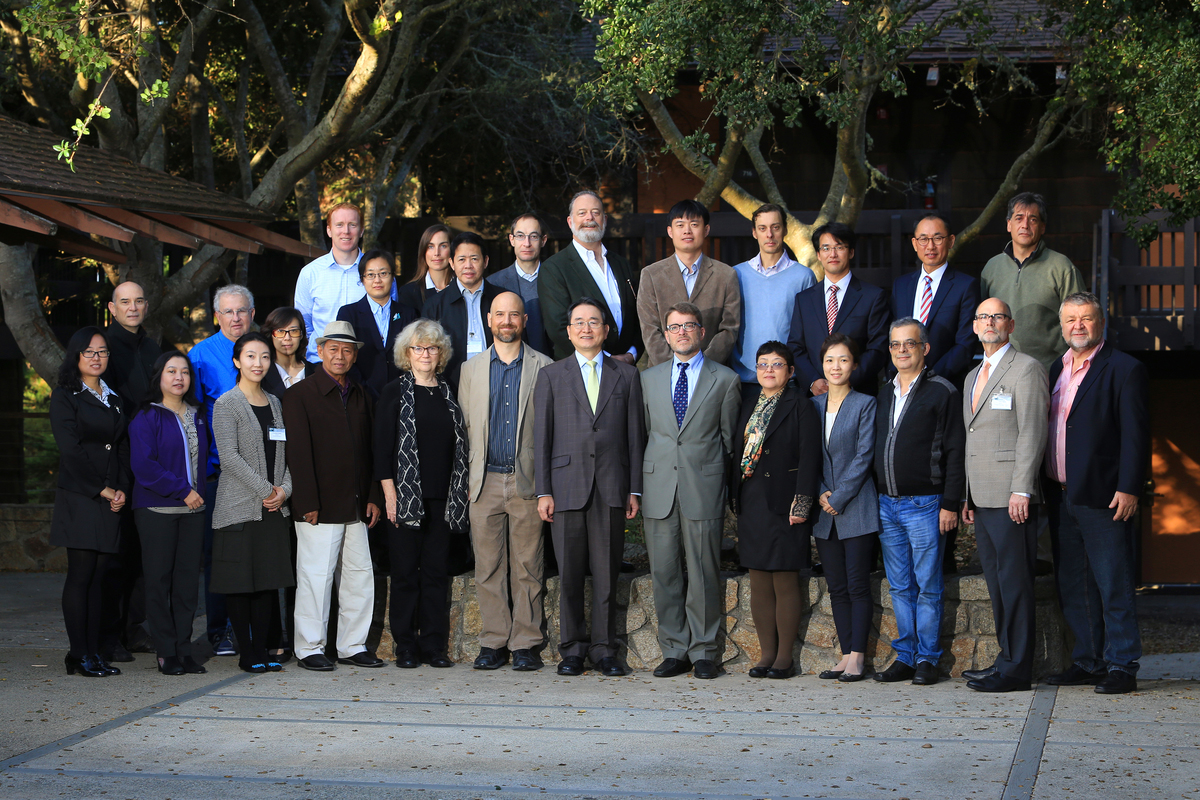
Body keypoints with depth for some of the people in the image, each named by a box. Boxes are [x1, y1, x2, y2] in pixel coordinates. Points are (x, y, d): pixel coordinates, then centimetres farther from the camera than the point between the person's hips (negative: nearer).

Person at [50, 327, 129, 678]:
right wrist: (102, 490, -11)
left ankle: (94, 651, 5)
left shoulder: (114, 400, 19)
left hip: (111, 499, 6)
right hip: (78, 497, -5)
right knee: (81, 574, -7)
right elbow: (71, 451, -8)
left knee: (99, 576, 3)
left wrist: (122, 489, 0)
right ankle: (79, 654, -5)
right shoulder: (65, 397, -1)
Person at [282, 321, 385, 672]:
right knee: (315, 576, -2)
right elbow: (298, 454, -8)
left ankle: (353, 646, 16)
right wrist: (308, 504, -13)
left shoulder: (361, 396, 15)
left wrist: (374, 497, 8)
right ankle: (309, 649, 7)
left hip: (356, 507, 6)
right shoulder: (299, 395, -3)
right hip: (320, 507, -6)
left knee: (359, 576, 7)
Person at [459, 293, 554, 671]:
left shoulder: (544, 368, 6)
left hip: (527, 483, -2)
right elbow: (465, 427, 13)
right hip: (485, 482, 2)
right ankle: (493, 643, 8)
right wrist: (467, 479, 5)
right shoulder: (471, 369, 12)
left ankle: (525, 644, 5)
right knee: (488, 567, 2)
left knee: (527, 567, -1)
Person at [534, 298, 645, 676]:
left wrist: (634, 489, 3)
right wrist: (543, 491, -1)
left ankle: (605, 649, 9)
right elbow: (541, 436, 6)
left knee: (607, 573, 1)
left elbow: (635, 434, 9)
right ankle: (572, 649, 9)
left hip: (611, 487, 0)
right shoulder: (551, 376, 10)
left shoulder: (626, 375, 12)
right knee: (569, 573, 1)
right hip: (567, 486, 0)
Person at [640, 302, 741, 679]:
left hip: (703, 488, -3)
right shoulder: (649, 379, 14)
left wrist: (709, 471, 5)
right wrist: (647, 475, 10)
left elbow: (727, 437, 8)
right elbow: (646, 433, 17)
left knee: (704, 573, -1)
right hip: (659, 489, 3)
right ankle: (674, 651, 11)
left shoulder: (725, 380, 5)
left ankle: (704, 652, 7)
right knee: (664, 573, 3)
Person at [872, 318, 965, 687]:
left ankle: (927, 659, 5)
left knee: (927, 587, -1)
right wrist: (873, 499, 11)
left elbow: (954, 452, -7)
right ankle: (905, 657, 14)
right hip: (886, 505, 6)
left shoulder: (942, 392, -3)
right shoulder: (883, 394, 14)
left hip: (924, 504, -6)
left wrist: (950, 504, -12)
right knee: (900, 587, 9)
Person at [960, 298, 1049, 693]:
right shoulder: (973, 377, 22)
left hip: (1011, 497, -9)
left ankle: (1016, 669, -6)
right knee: (996, 581, 10)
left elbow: (1032, 433, -12)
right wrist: (967, 495, 17)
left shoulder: (1026, 368, -5)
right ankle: (1007, 657, 16)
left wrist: (1021, 490, -19)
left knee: (1014, 581, -8)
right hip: (982, 497, 9)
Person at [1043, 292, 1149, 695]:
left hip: (1103, 496, -7)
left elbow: (1135, 434, -10)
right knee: (1072, 586, 12)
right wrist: (1048, 489, 12)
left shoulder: (1124, 369, -6)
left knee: (1114, 585, -3)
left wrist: (1128, 489, -16)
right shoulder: (1056, 370, 16)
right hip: (1061, 496, 7)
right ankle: (1088, 661, 21)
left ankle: (1121, 666, 2)